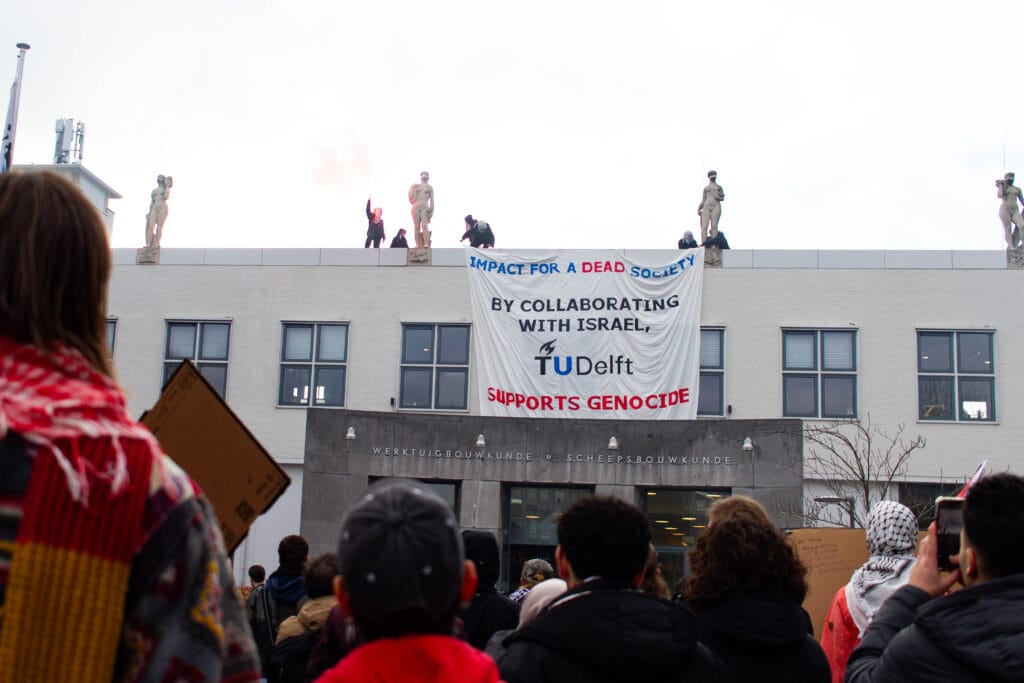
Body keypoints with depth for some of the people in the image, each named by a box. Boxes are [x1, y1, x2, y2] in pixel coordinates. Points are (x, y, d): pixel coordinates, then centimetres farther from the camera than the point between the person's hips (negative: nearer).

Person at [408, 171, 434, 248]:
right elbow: (412, 198, 18)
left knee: (425, 226, -16)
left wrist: (431, 211, -1)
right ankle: (417, 245, -8)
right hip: (416, 207, 2)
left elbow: (432, 200, 9)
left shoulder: (429, 188, 17)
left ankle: (426, 245, -24)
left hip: (425, 207, -2)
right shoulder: (416, 186, 21)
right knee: (416, 226, -5)